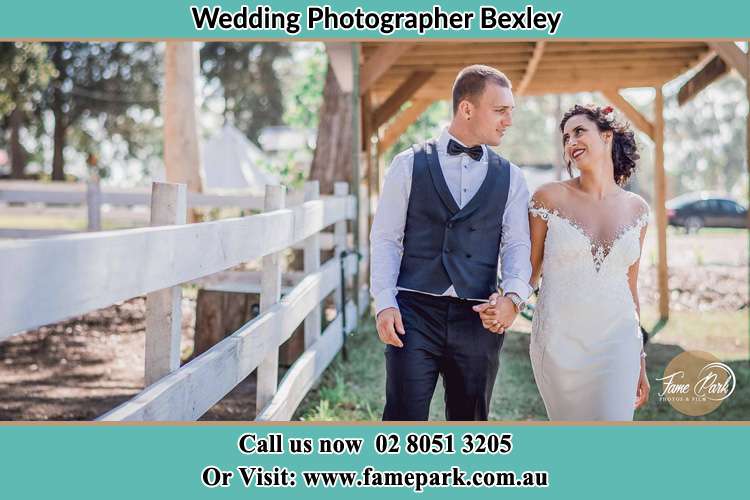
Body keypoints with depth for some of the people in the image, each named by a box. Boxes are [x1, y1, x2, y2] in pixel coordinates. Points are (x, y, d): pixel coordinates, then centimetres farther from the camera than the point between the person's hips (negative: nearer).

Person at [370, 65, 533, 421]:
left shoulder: (510, 177, 10)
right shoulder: (409, 165, 3)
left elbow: (517, 244, 4)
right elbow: (385, 238, 3)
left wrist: (513, 295, -16)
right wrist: (385, 303, -9)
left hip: (479, 320, 3)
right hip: (414, 314, -2)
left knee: (470, 418, 10)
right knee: (404, 417, -4)